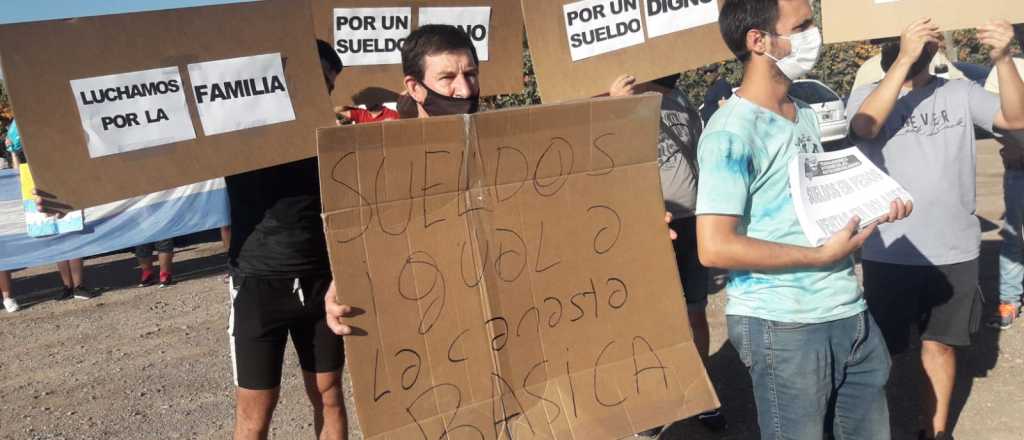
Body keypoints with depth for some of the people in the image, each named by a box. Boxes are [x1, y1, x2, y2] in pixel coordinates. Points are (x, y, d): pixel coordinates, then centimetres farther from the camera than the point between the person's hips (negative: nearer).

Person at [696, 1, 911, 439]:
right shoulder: (732, 132, -17)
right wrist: (823, 255, -20)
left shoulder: (805, 113, 12)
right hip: (783, 326, -8)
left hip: (848, 312, 8)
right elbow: (715, 247, -23)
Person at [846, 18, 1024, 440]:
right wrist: (905, 58, -30)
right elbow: (865, 127, -24)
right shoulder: (867, 95, -3)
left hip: (954, 250, 2)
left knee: (940, 343, 15)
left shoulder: (961, 92, 3)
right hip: (889, 253, -2)